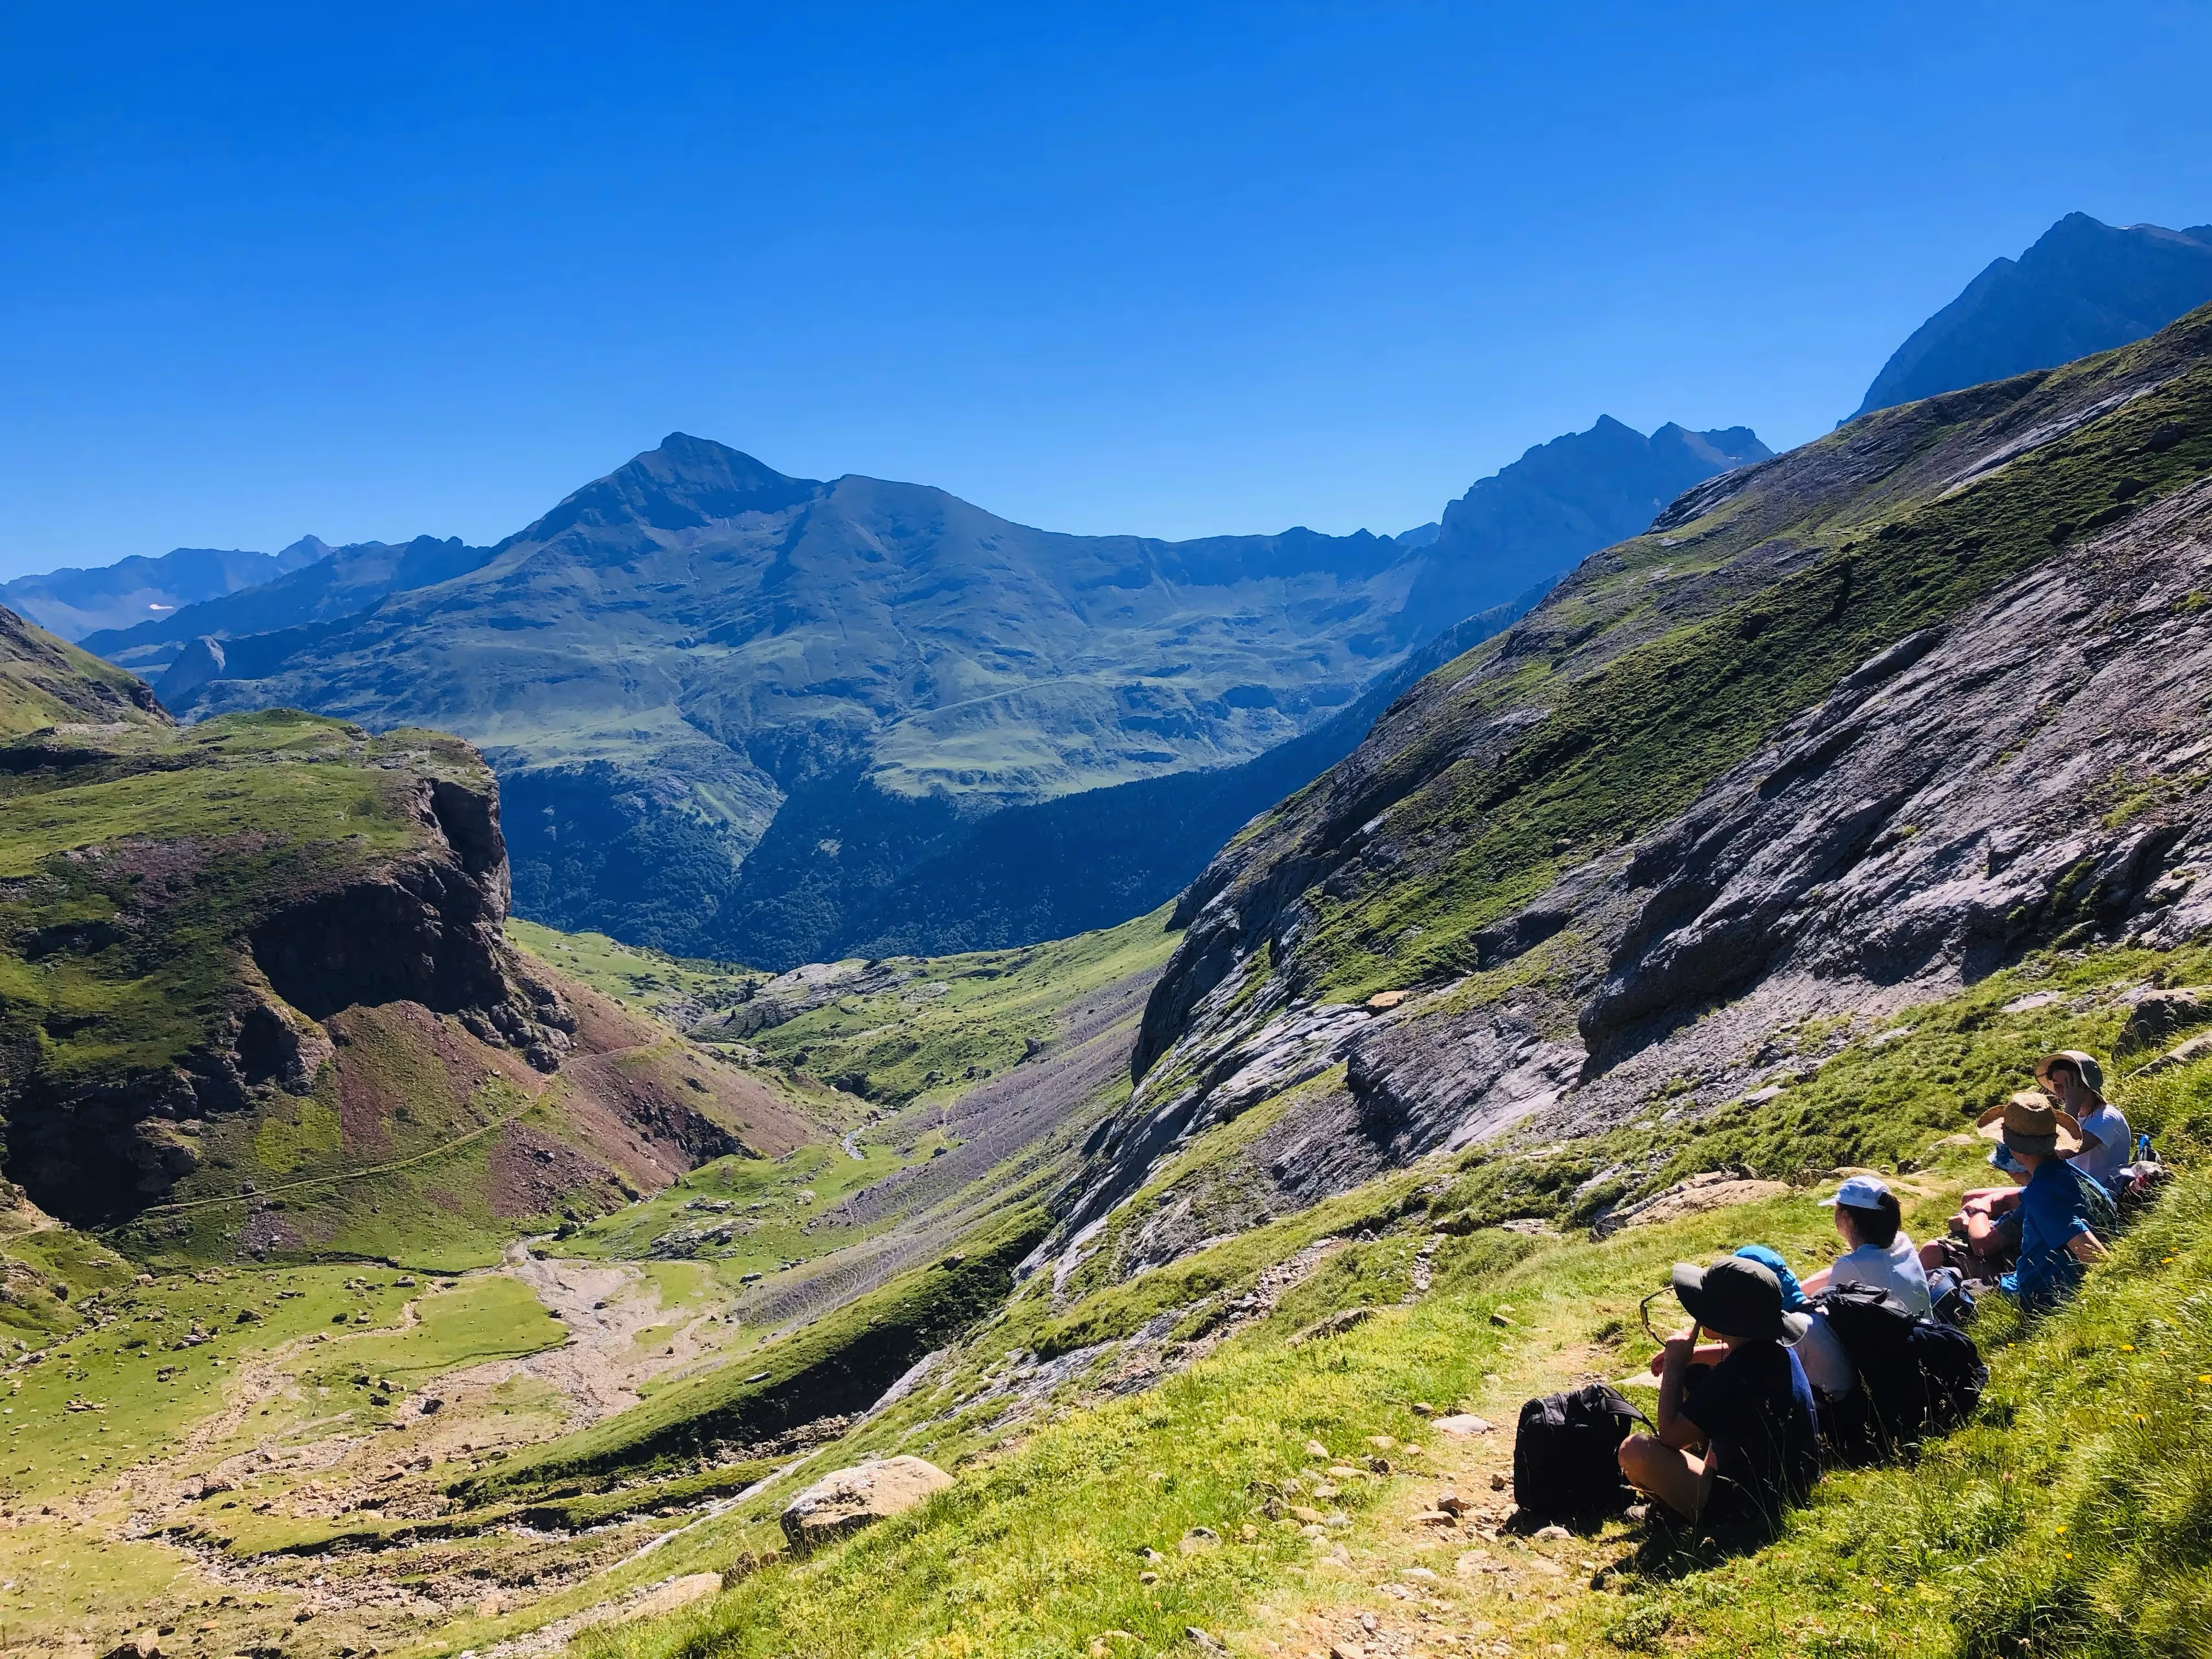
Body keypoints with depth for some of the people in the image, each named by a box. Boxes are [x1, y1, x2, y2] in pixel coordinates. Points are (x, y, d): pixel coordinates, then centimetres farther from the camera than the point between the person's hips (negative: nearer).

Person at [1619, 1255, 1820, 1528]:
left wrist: (1674, 1364, -15)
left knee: (1634, 1450, -19)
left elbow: (1670, 1435, -23)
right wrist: (1689, 1354, 11)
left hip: (1749, 1508, -9)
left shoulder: (1734, 1375, -33)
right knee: (1691, 1379, 15)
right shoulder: (1776, 1348, -5)